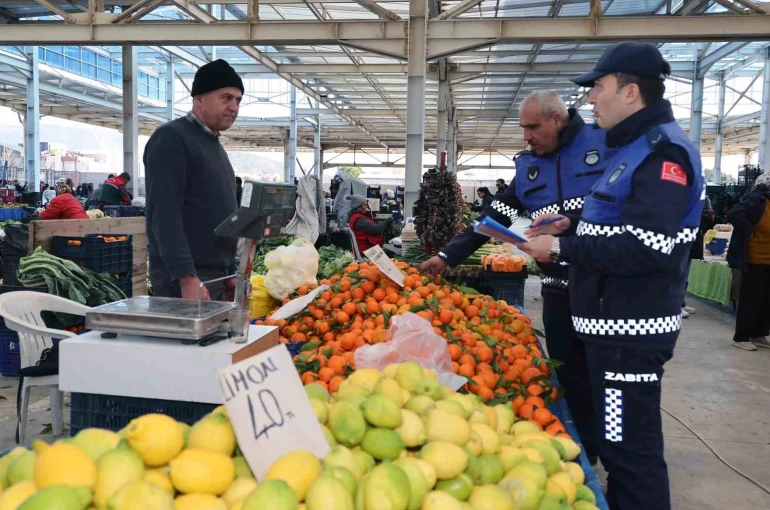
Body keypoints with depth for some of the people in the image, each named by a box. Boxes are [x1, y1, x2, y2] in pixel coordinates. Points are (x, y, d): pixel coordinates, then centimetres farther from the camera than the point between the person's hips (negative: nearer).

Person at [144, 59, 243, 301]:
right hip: (184, 277, -8)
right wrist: (187, 278, -24)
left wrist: (231, 272, 16)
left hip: (216, 274, 8)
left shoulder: (215, 145, 18)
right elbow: (164, 214, -18)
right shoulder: (172, 138, -9)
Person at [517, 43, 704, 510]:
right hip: (614, 321, 11)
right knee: (615, 438, 23)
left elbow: (647, 248, -26)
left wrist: (561, 249, -19)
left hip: (632, 329, -11)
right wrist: (570, 226, 9)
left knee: (631, 449, -2)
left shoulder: (663, 151, -17)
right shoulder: (637, 148, 16)